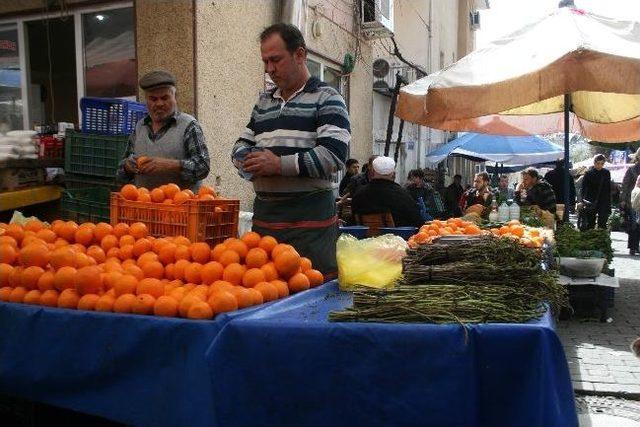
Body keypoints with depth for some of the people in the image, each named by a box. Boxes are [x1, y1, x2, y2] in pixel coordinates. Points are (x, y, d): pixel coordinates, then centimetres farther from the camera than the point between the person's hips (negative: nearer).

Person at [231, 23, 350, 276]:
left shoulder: (326, 98, -2)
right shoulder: (264, 101, 18)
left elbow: (334, 155, -15)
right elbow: (240, 147, 19)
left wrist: (279, 165, -18)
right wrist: (253, 163, -4)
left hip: (310, 218, -5)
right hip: (263, 215, 6)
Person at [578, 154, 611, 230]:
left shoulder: (606, 173, 7)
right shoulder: (589, 173, -2)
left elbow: (609, 190, 11)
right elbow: (583, 189, -7)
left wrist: (609, 205, 8)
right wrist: (582, 201, -22)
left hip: (603, 203, 2)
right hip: (590, 203, -2)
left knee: (602, 226, 0)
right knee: (590, 225, 3)